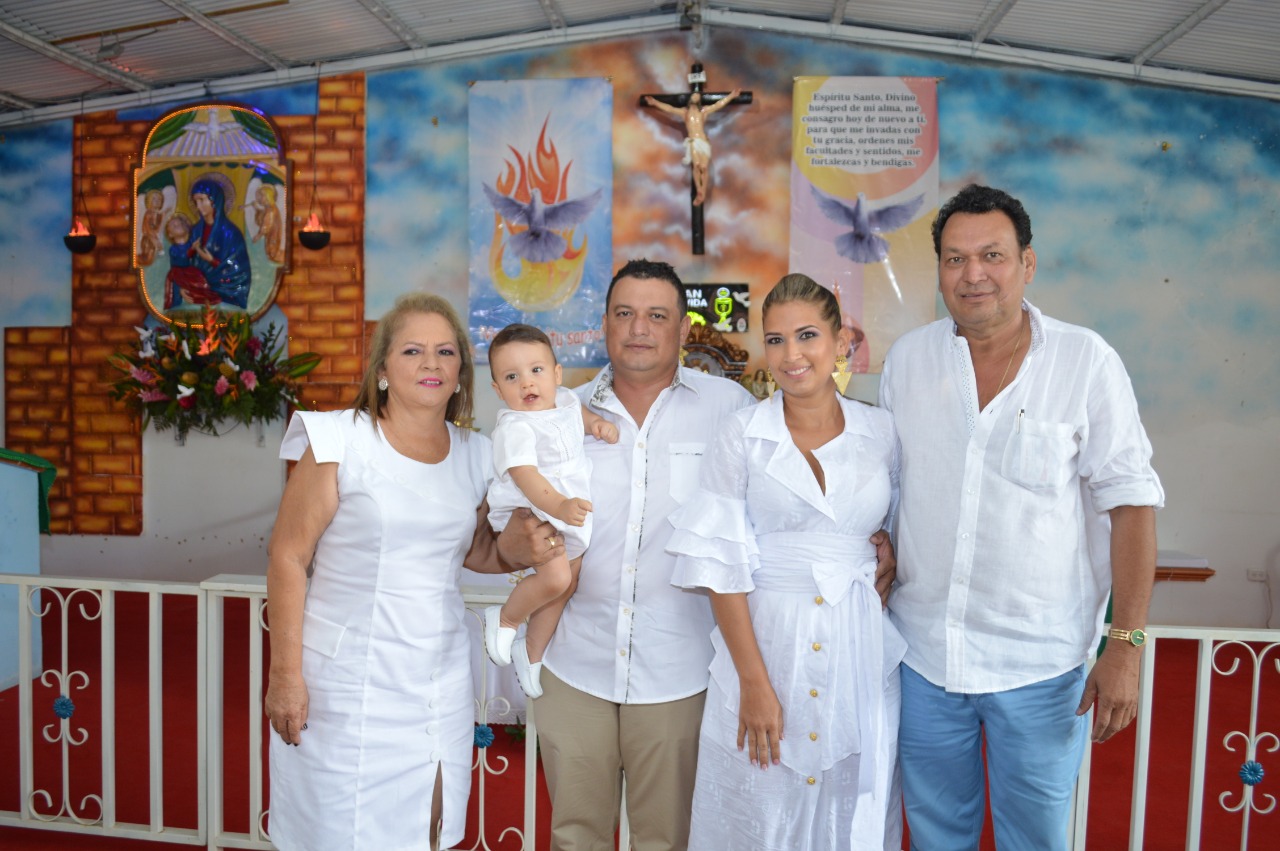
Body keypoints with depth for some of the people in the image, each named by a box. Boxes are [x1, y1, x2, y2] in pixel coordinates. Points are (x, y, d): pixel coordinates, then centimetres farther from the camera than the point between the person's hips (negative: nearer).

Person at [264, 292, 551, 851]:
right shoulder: (340, 442, -9)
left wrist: (516, 550, -5)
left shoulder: (474, 456, 5)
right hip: (348, 682, -4)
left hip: (442, 682, 4)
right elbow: (288, 556, -8)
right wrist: (285, 674, -10)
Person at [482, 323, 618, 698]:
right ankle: (505, 618, 3)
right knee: (555, 576, -27)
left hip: (572, 512, 8)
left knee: (566, 586, 15)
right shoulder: (514, 427, -22)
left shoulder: (565, 400, 2)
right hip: (529, 513, -8)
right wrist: (559, 505, -52)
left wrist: (599, 423, 6)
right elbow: (525, 476, -35)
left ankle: (532, 652, 38)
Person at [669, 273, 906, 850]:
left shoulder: (881, 432, 3)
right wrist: (754, 683, -11)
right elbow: (722, 565, -6)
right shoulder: (743, 434, -4)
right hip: (763, 639, -2)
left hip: (862, 650, 2)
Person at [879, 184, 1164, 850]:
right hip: (923, 652, 3)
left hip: (1039, 666, -2)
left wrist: (1126, 643, -11)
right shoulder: (907, 358, 1)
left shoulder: (1086, 362, -8)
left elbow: (1130, 500, -7)